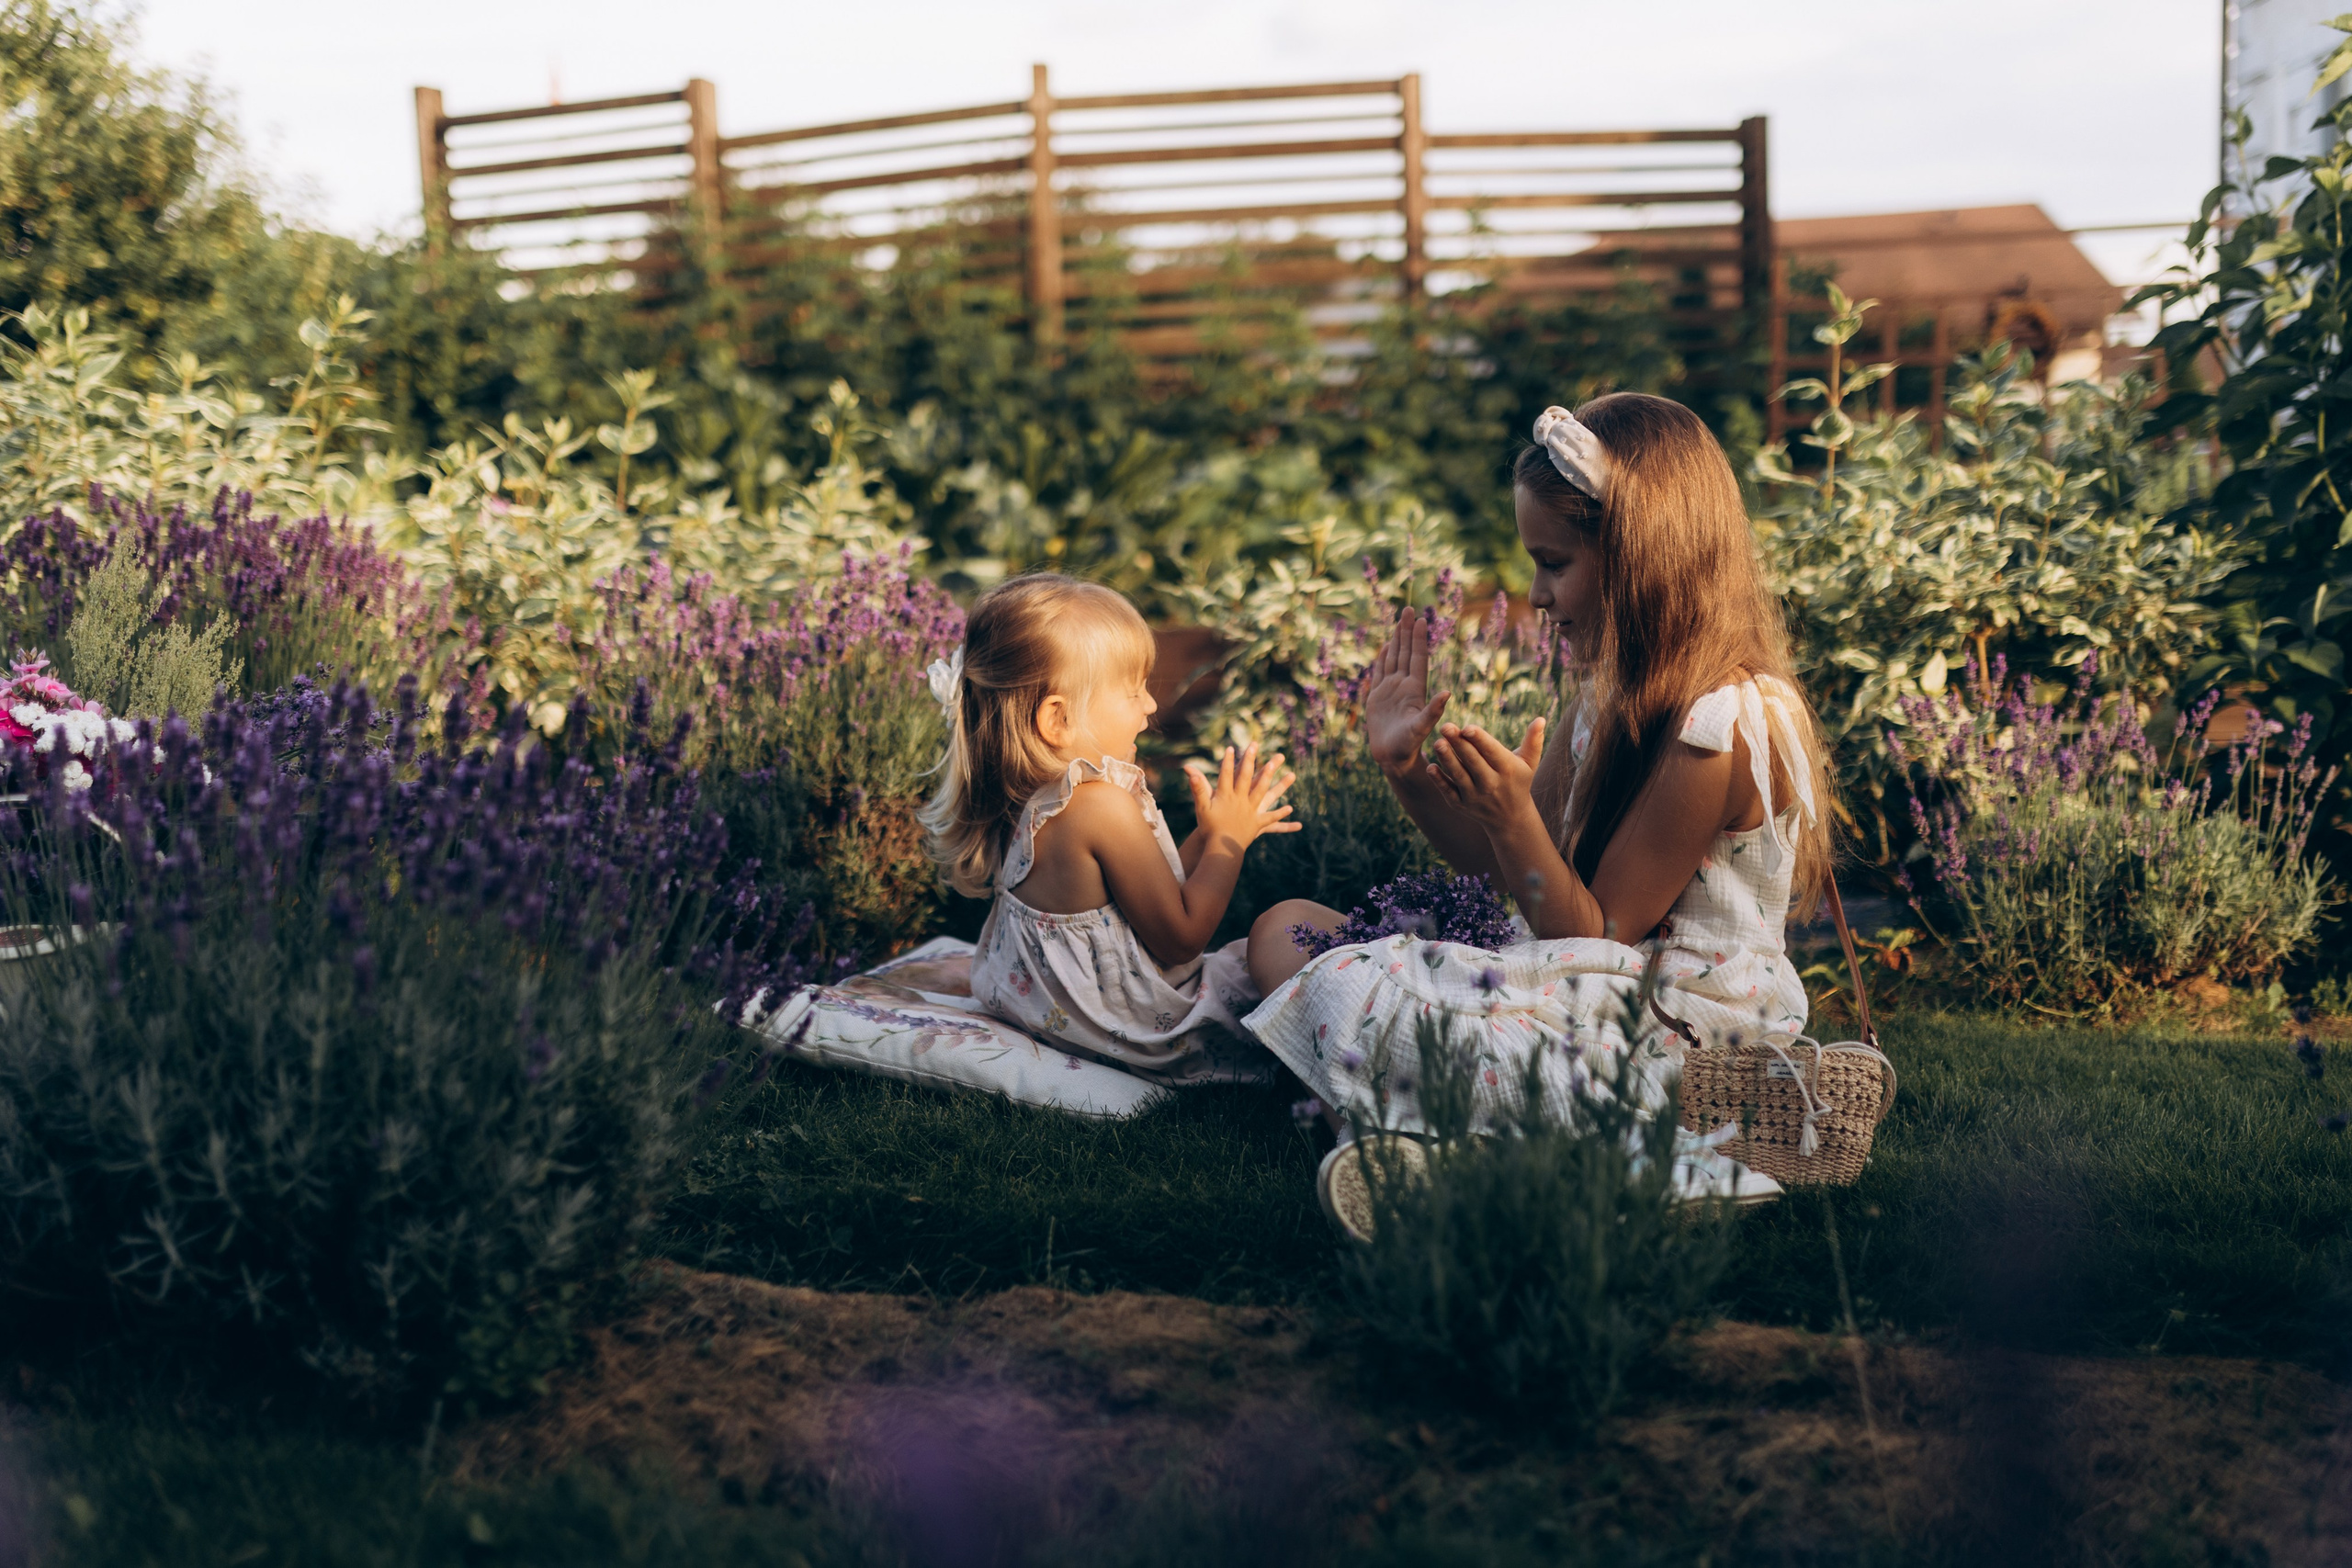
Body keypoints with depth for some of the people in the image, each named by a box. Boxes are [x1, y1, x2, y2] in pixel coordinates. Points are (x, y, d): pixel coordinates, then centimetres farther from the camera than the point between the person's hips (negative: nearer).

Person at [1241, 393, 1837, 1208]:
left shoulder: (1717, 728, -20)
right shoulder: (1627, 691, 10)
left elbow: (1597, 940, -17)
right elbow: (1502, 860, 14)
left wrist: (1513, 814, -27)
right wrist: (1405, 765, 1)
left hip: (1667, 1042, -11)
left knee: (1342, 995, -27)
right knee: (1285, 928, 5)